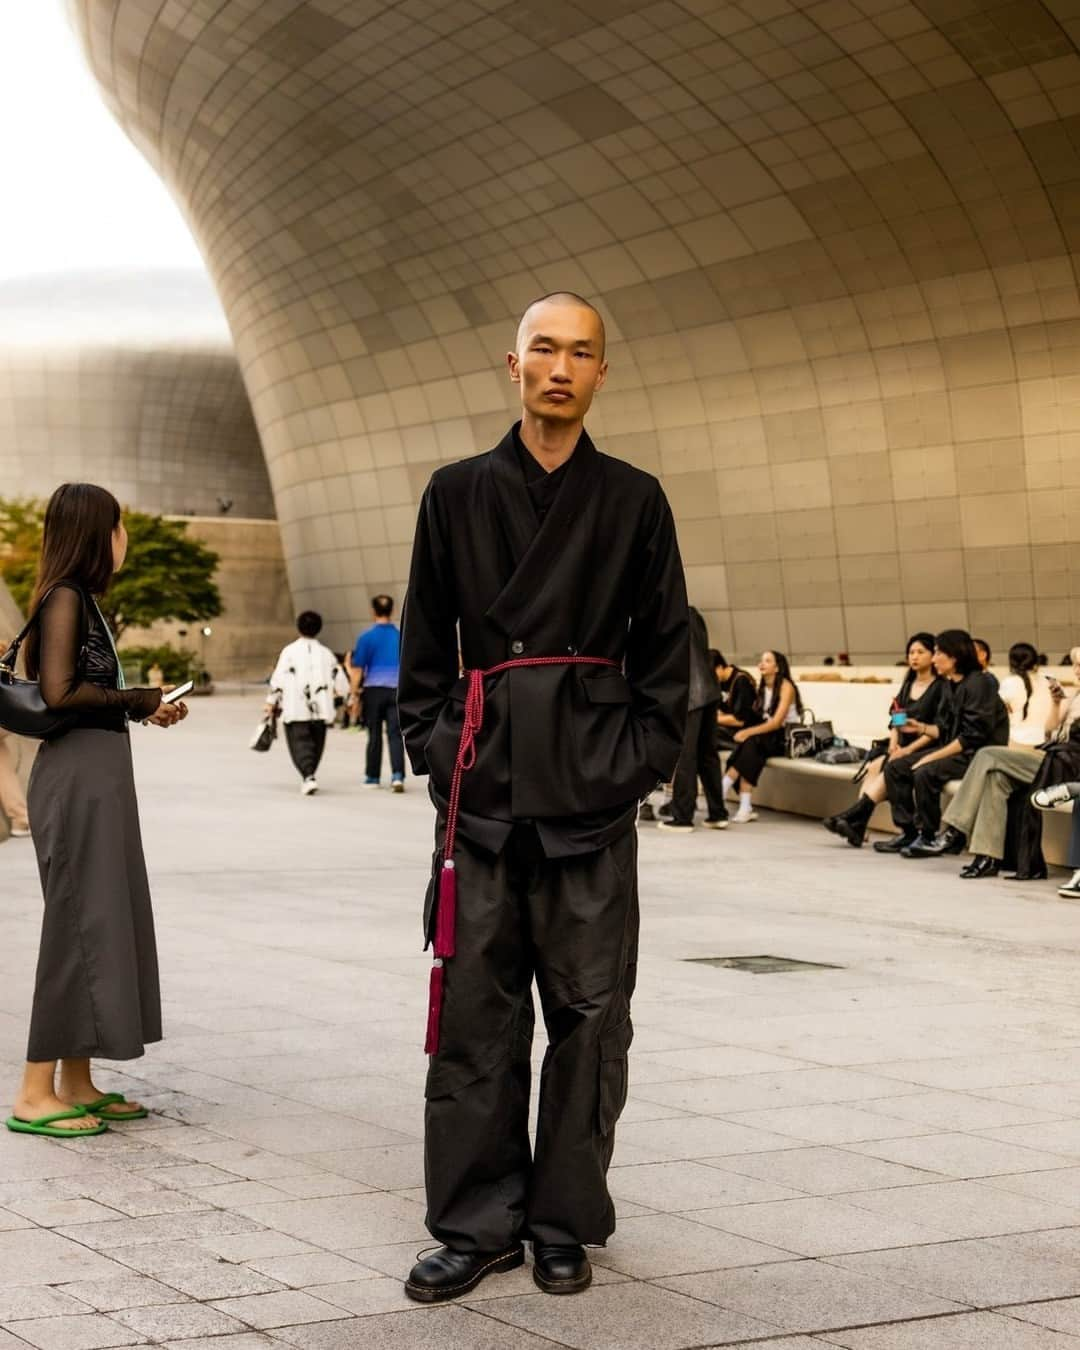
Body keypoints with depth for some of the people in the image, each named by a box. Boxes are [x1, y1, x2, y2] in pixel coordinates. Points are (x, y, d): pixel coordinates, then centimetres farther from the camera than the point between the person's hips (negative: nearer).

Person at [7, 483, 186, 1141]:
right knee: (78, 926, -7)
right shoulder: (65, 598, -11)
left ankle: (77, 1084, 18)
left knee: (105, 922, 12)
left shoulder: (81, 599, 16)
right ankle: (37, 1093, -4)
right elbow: (59, 693, -20)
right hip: (79, 774, -10)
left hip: (98, 775, 10)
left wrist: (144, 707, 9)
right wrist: (137, 700, -10)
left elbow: (90, 690, 13)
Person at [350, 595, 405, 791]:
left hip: (374, 689, -1)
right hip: (397, 689, 2)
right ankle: (397, 775, -16)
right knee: (395, 734, -1)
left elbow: (358, 669, -4)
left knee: (374, 735, 8)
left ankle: (373, 777, 17)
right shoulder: (402, 637, 6)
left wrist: (354, 694, 1)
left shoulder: (366, 637, -3)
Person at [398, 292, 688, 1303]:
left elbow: (665, 648, 8)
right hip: (483, 790, 1)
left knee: (588, 1011, 4)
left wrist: (643, 758, -1)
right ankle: (475, 1224, 11)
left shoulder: (633, 500, 7)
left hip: (593, 795, 0)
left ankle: (567, 1222, 15)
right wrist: (435, 746, 1)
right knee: (475, 1009, 2)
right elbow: (425, 641, 11)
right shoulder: (457, 493, 8)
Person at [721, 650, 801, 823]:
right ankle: (745, 807, -37)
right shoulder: (763, 687, 14)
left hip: (786, 738, -5)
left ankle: (723, 790, -34)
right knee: (748, 745, -28)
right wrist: (746, 732, -11)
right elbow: (758, 718, 9)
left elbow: (776, 722, -18)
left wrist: (749, 732, -25)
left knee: (750, 743, -32)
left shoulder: (786, 687, -9)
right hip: (767, 735, 5)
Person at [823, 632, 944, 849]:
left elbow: (939, 729, -11)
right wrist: (893, 743, -5)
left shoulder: (941, 687, -2)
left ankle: (852, 817, -39)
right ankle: (856, 822, -34)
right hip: (902, 746, 7)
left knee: (889, 766, -31)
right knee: (874, 766, -21)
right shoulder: (908, 685, 21)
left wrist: (909, 749, -19)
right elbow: (895, 720, 16)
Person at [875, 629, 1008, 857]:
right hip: (955, 749, 9)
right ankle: (908, 832, 2)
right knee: (895, 767, 0)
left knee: (926, 773, -30)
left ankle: (929, 837, -13)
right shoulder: (954, 685, 11)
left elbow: (973, 736, -21)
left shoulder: (977, 684, -16)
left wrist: (933, 757, -22)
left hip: (977, 753, -9)